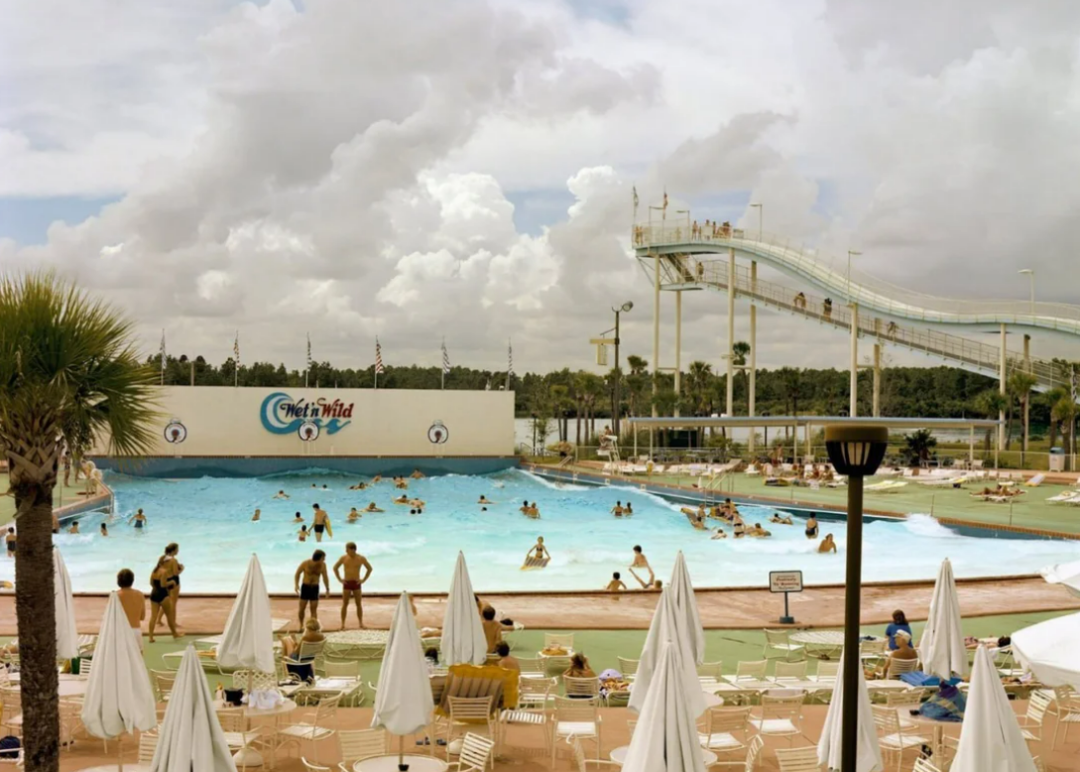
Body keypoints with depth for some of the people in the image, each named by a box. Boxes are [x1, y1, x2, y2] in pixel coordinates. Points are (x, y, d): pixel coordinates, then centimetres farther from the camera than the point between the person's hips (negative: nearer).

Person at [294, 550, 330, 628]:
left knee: (314, 609, -3)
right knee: (302, 608, 2)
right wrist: (296, 585, -13)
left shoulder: (323, 565, -10)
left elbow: (325, 577, 5)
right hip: (305, 587, -1)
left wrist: (327, 588, 6)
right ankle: (301, 625, 23)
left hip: (315, 588, 1)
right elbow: (297, 574, -1)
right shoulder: (305, 564, -16)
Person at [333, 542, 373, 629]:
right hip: (346, 583, 0)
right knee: (345, 604, 1)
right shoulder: (343, 558, -4)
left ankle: (361, 624, 10)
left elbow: (369, 569, 7)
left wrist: (363, 579, 0)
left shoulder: (361, 558, -5)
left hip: (356, 583, 0)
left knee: (358, 604, 4)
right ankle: (343, 624, 6)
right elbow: (335, 568, 10)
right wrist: (340, 579, 2)